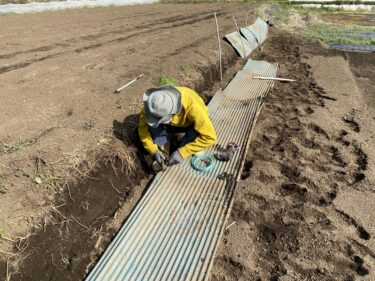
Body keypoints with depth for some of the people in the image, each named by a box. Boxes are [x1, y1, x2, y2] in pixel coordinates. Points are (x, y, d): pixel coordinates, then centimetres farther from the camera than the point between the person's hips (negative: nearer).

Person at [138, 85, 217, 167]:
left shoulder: (191, 105, -41)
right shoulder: (156, 105, -31)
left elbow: (210, 137, -39)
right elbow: (143, 127, -18)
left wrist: (182, 152, -41)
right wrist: (153, 150, -30)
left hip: (192, 123, -3)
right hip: (173, 123, 3)